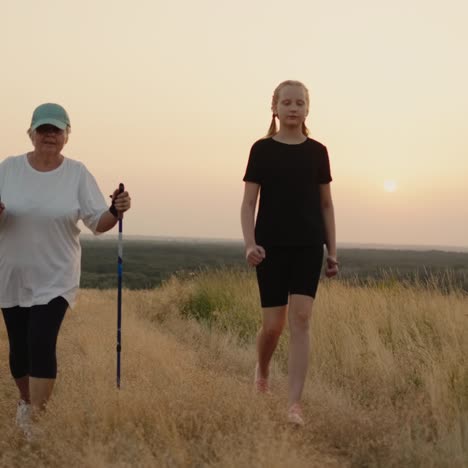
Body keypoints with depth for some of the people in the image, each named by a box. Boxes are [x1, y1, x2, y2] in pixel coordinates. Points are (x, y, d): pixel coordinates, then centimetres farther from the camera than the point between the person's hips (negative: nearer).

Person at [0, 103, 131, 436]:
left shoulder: (78, 174, -3)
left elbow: (98, 222, -5)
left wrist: (115, 211, -27)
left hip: (55, 279, -2)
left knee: (42, 344, -13)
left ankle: (36, 421, -7)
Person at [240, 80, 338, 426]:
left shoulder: (317, 152, 6)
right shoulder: (262, 150, 1)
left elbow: (326, 204, 11)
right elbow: (249, 203, 0)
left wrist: (332, 250, 7)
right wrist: (250, 243, -13)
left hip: (308, 246, 1)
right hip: (272, 246, -1)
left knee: (300, 320, -8)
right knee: (273, 324, 2)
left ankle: (295, 403, -6)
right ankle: (262, 372, 35)